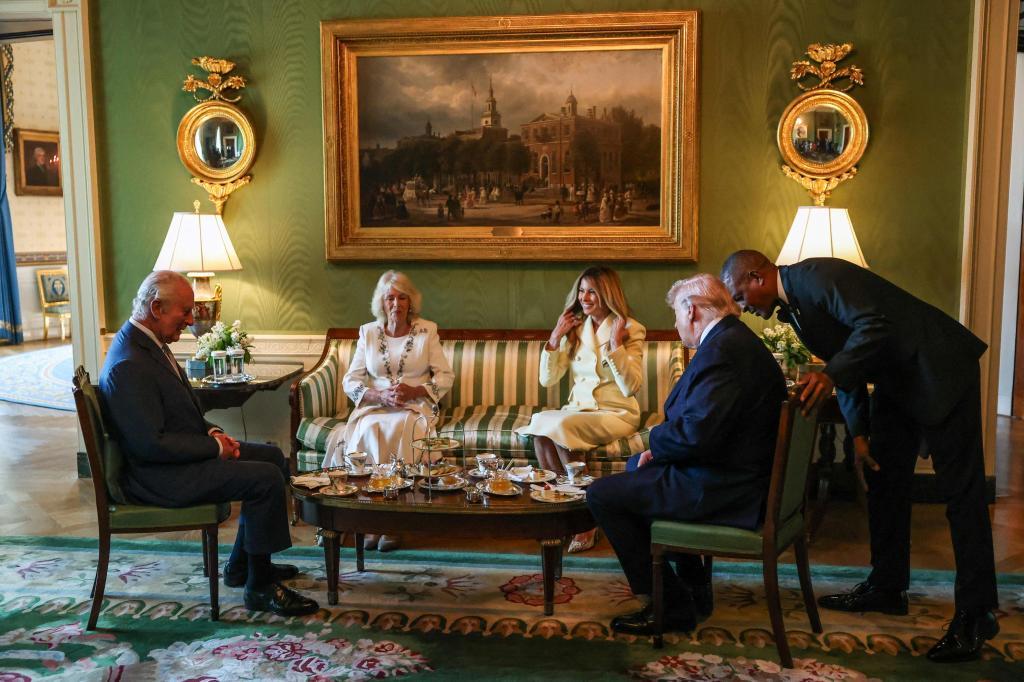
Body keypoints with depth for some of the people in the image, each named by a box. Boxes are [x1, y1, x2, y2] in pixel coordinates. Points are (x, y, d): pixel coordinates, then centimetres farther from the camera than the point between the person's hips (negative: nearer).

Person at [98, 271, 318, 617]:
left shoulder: (148, 341, 8)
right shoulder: (128, 366, -25)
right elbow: (151, 444, -26)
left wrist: (212, 432, 3)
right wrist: (214, 446, -17)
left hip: (182, 454, 11)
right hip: (156, 475, -11)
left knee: (273, 456, 13)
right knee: (267, 478, -19)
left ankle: (241, 565, 21)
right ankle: (261, 587, -5)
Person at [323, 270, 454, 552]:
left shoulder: (427, 330, 5)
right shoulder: (368, 332, 9)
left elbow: (445, 377, 3)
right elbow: (350, 381, 5)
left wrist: (413, 391, -14)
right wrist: (381, 396, -14)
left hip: (414, 408, -1)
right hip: (374, 406, 2)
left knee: (396, 431, -34)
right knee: (369, 431, -32)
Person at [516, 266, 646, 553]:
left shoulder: (631, 329, -3)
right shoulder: (575, 328, 11)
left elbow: (631, 386, -13)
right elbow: (547, 379, 6)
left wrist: (616, 344, -18)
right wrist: (555, 338, -4)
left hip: (616, 413, -5)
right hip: (578, 409, 5)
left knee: (560, 427, -31)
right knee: (539, 427, -27)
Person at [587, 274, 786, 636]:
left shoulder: (722, 350, -22)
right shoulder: (738, 340, 12)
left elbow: (695, 435, -29)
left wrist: (657, 440, -9)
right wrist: (660, 448, 4)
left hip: (724, 491, -11)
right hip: (743, 474, 11)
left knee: (602, 494, -7)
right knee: (636, 466, 28)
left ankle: (671, 606, 3)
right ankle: (693, 586, 30)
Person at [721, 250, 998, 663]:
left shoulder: (818, 276, -21)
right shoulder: (790, 305, 8)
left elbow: (874, 326, -31)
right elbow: (843, 360, 12)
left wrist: (830, 375, -39)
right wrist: (858, 434, 7)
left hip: (939, 369, -10)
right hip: (894, 380, 10)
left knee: (960, 491, -6)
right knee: (882, 483, 13)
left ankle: (975, 614, 0)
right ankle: (887, 587, 25)